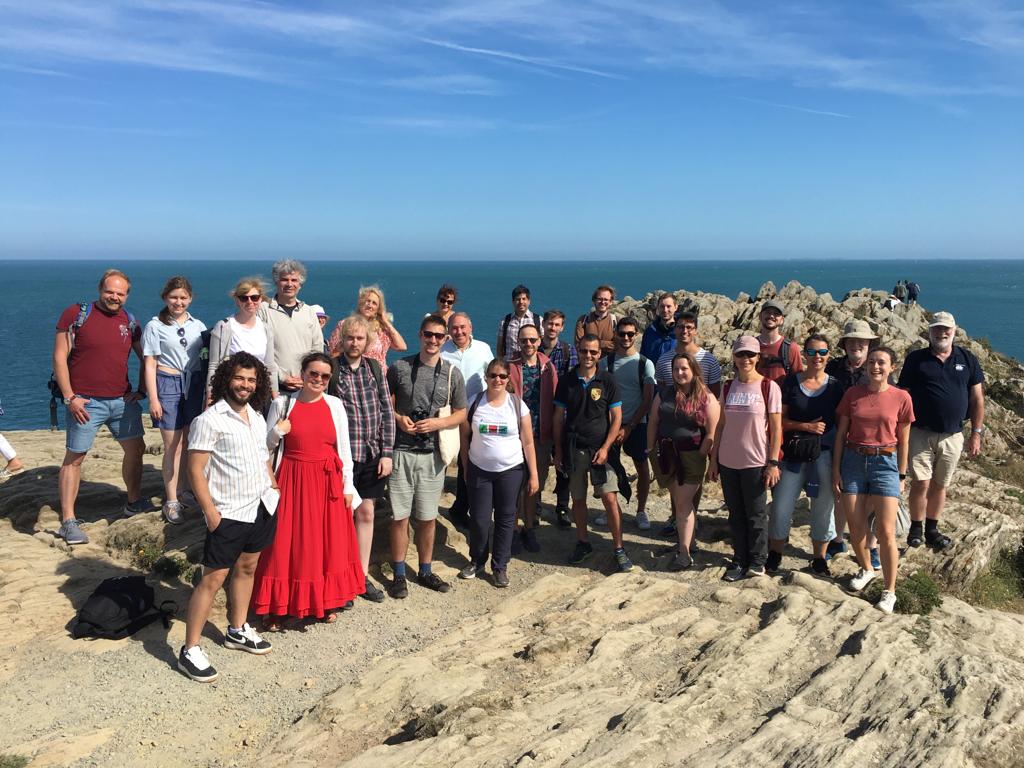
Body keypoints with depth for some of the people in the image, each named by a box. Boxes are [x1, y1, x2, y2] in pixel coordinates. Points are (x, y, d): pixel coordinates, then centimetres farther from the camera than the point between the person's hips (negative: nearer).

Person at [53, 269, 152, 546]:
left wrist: (142, 389, 5)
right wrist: (70, 397, -14)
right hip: (86, 402, -5)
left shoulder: (130, 322, 7)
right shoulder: (76, 314, -7)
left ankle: (134, 503, 31)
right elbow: (59, 357, -9)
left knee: (136, 448, 12)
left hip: (123, 399, 5)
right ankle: (68, 521, 7)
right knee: (74, 458, 1)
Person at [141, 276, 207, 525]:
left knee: (188, 443, 7)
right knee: (173, 446, -2)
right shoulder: (155, 326, 1)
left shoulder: (198, 326, 10)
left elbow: (206, 361, 13)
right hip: (168, 384, -3)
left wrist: (209, 392, 9)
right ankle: (171, 502, 6)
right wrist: (153, 399, -9)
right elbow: (149, 364, -2)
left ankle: (182, 492, 21)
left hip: (194, 385, 3)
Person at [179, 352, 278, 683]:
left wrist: (273, 488, 12)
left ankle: (238, 631, 34)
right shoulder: (209, 420, -13)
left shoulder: (257, 417, 9)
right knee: (213, 579, -4)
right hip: (228, 514, -7)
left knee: (246, 567, 18)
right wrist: (209, 510, -18)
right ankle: (190, 650, 5)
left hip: (261, 507, 7)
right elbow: (195, 469, -15)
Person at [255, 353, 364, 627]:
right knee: (287, 543, 2)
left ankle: (326, 602, 26)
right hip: (293, 480, -1)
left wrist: (348, 486, 4)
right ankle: (277, 607, 15)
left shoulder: (335, 405, 2)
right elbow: (266, 447, 5)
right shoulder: (282, 404, -1)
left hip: (328, 482, 2)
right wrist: (277, 432, -15)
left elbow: (344, 448, 6)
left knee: (328, 542, 9)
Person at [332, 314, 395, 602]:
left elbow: (387, 411, 5)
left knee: (366, 513, 12)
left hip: (372, 454, 4)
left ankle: (362, 576, 25)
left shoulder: (375, 368, 5)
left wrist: (387, 452, -1)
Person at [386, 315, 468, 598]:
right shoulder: (399, 368, -1)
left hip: (433, 453, 2)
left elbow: (461, 414, 8)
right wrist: (398, 418, -13)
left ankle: (425, 571, 28)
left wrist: (438, 423, -10)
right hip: (402, 451, -2)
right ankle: (399, 574, 17)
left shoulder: (452, 373, 3)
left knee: (428, 517, 12)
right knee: (400, 516, 3)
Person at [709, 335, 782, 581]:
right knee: (736, 515, 12)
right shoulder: (729, 388, 6)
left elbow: (776, 428, -6)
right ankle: (740, 560, 24)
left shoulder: (769, 387, -7)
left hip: (756, 462, -4)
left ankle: (757, 561, 22)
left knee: (756, 515, 7)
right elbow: (722, 424, 10)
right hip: (728, 462, 4)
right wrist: (713, 459, 8)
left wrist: (773, 463, -10)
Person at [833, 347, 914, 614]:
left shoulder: (901, 398, -2)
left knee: (885, 531, -5)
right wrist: (836, 470, 1)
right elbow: (841, 434, 5)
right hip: (853, 461, 2)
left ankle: (889, 591, 8)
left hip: (885, 463, -2)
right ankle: (866, 569, 34)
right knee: (856, 527, 6)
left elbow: (903, 441, 5)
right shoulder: (852, 394, 2)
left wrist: (901, 476, 5)